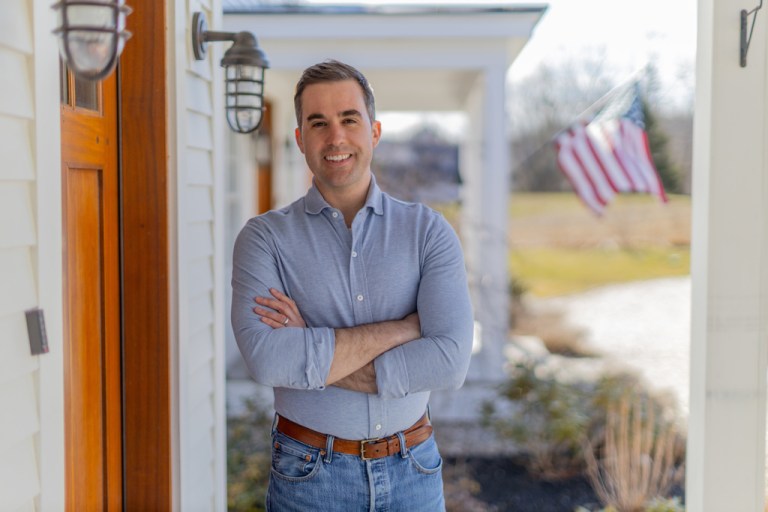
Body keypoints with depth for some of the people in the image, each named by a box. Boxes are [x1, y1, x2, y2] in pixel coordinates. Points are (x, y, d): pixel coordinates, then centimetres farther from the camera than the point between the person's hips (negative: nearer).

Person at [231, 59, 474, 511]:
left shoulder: (430, 231, -4)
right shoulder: (265, 237, -6)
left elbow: (450, 362, -16)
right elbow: (266, 359, -21)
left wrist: (312, 356, -18)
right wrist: (400, 328, -19)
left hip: (412, 472, 1)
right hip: (308, 474, -1)